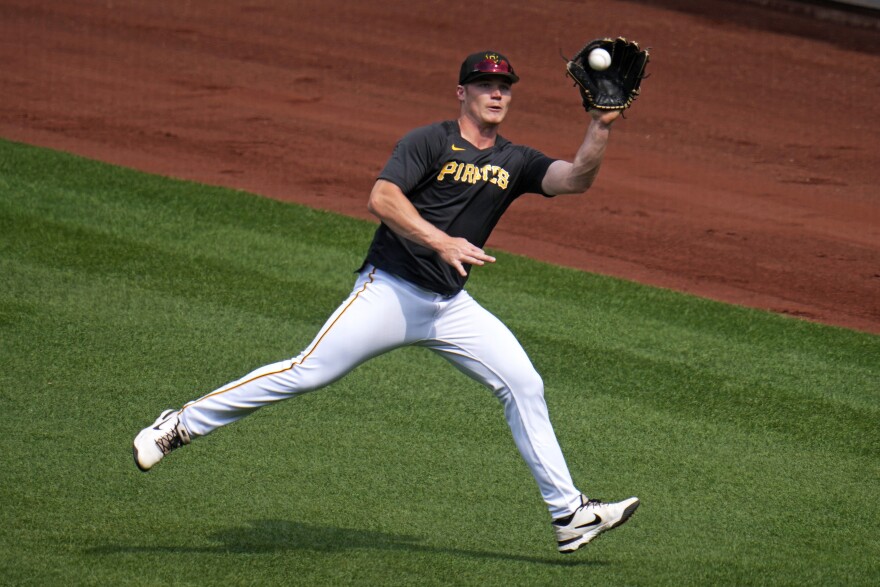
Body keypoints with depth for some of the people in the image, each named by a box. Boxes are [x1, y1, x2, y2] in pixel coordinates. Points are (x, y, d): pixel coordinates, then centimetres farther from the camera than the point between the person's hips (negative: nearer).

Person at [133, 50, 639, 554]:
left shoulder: (516, 163, 9)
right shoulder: (430, 143, -5)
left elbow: (575, 179, -6)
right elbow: (382, 198, -19)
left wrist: (600, 129, -21)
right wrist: (441, 242, -28)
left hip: (451, 305, 6)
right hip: (390, 290, -5)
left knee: (524, 384, -3)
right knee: (308, 372, -14)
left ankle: (568, 513, 3)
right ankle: (181, 426, -5)